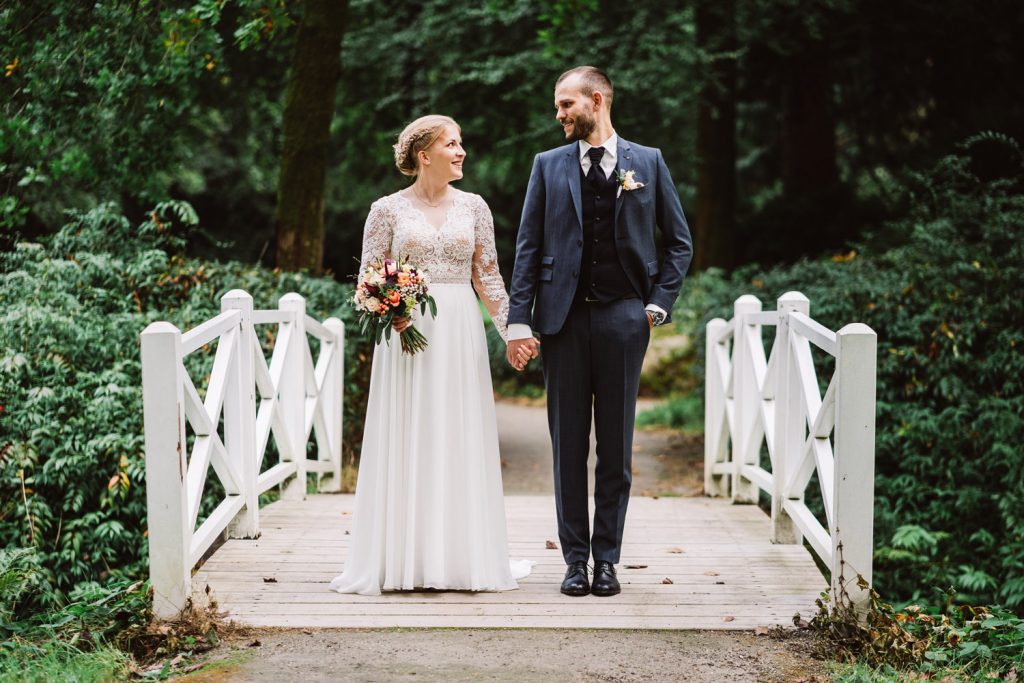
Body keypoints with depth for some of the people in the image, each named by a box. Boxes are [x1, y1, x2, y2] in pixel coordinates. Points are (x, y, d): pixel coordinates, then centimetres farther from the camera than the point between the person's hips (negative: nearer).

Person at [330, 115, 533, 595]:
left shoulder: (473, 207, 9)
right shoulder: (388, 209, 1)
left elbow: (488, 278, 9)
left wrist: (512, 330, -1)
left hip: (461, 336, 2)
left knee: (462, 442, 3)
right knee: (405, 444, -1)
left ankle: (462, 557, 11)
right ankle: (404, 560, 6)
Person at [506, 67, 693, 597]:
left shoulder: (647, 162, 6)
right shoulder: (548, 165, 8)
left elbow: (679, 243, 11)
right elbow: (528, 248, 5)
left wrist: (658, 304, 1)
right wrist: (519, 321, -2)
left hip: (623, 316, -1)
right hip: (563, 318, 1)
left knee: (616, 444, 4)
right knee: (568, 444, 4)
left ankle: (607, 558, 12)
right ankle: (575, 558, 12)